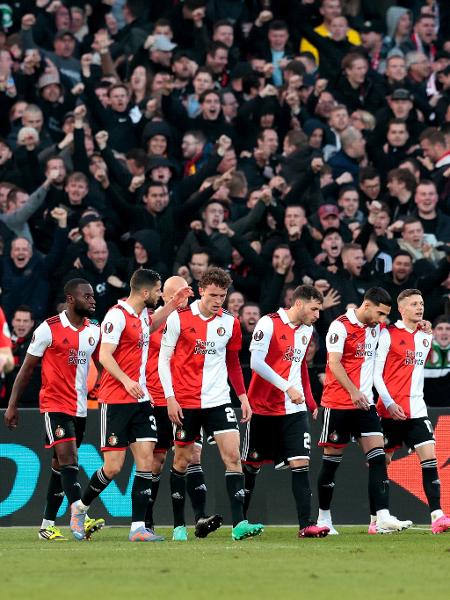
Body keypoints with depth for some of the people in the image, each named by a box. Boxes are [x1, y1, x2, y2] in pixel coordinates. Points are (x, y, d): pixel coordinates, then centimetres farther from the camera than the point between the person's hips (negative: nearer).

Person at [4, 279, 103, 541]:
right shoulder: (49, 328, -9)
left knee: (61, 465, 10)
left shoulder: (95, 330, 7)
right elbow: (28, 368, -3)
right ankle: (80, 519, -26)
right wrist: (13, 405, -2)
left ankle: (48, 525, 15)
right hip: (55, 404, -6)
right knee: (69, 460, -17)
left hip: (80, 408, 6)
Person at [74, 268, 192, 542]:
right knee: (113, 467, -7)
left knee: (146, 460, -3)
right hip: (116, 400, -8)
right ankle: (81, 507, 18)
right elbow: (105, 355, -19)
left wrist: (173, 304, 26)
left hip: (141, 398, 8)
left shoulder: (142, 313, 12)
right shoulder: (117, 316, -14)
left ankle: (138, 527, -3)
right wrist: (126, 381, -31)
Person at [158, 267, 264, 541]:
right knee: (182, 461, 5)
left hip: (218, 400, 2)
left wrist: (243, 397, 12)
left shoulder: (230, 323, 5)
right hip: (186, 402, -2)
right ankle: (179, 526, 16)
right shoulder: (179, 319, -5)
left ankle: (239, 524, -15)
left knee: (233, 455, -11)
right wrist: (170, 398, -8)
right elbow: (164, 359, -2)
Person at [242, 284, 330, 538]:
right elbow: (256, 363, -17)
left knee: (301, 463, -9)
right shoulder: (269, 324, -12)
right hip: (263, 407, -5)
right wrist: (287, 388, -21)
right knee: (252, 465, 7)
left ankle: (306, 524, -14)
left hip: (294, 409, 5)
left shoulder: (307, 330, 10)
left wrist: (311, 401, 20)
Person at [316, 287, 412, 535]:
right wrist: (353, 391, -29)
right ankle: (323, 518, 17)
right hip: (338, 403, -6)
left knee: (378, 458, -8)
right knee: (332, 460, 3)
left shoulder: (376, 327, 11)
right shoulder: (340, 326, -10)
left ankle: (383, 518, -17)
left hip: (365, 403, 6)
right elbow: (334, 363, -18)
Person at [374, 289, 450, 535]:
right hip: (391, 410, -5)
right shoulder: (388, 334, -5)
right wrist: (389, 403, -16)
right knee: (382, 461, 3)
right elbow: (376, 373, -9)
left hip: (416, 410, 5)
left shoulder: (426, 336, 13)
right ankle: (376, 518, 14)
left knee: (429, 459, -9)